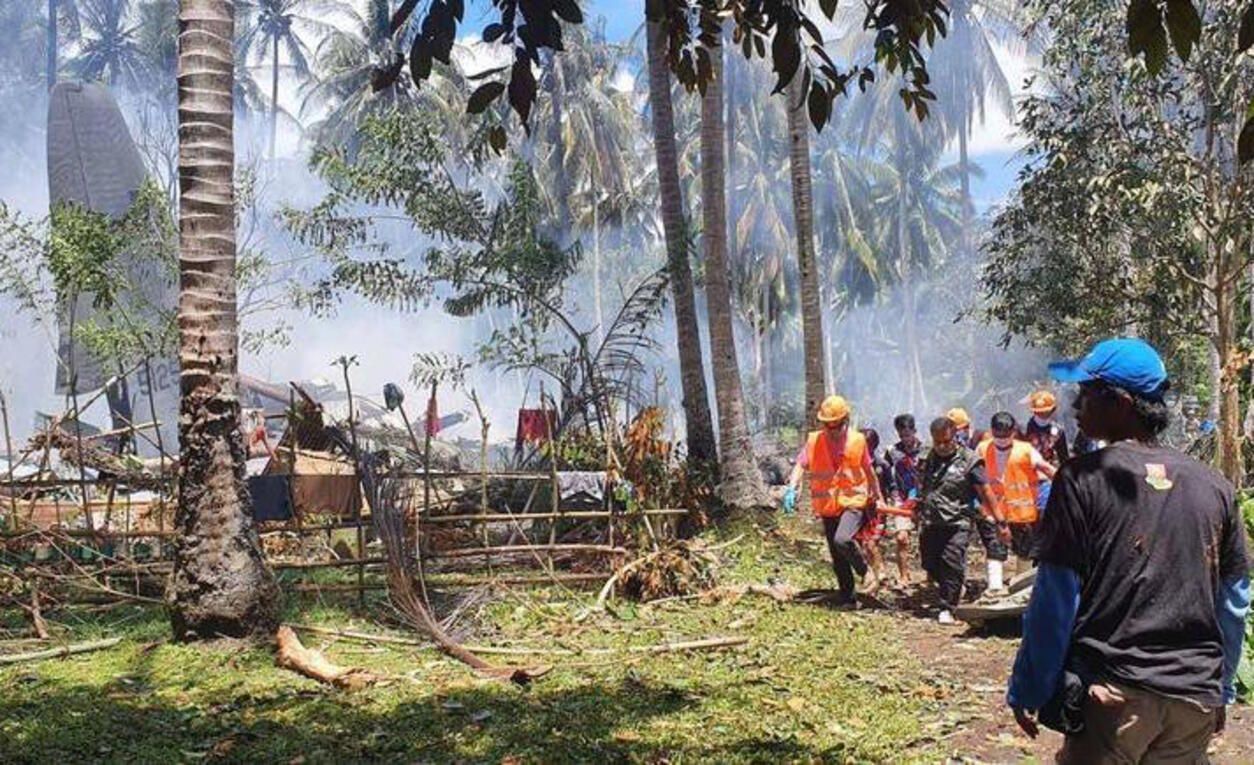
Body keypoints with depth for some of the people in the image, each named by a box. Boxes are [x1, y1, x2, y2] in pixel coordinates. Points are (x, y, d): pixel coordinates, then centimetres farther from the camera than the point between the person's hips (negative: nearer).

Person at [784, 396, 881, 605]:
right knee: (837, 557, 9)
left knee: (842, 540, -27)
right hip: (828, 506, 3)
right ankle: (847, 596, 25)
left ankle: (865, 571, 0)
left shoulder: (857, 440, -3)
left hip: (853, 502, -3)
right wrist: (792, 487, -22)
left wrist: (877, 496, 17)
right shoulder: (814, 440, -3)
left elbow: (869, 470, 9)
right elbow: (800, 465, -5)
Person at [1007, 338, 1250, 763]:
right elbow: (1233, 603, 11)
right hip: (1197, 698, 5)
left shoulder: (1082, 479, -10)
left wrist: (1027, 692, 0)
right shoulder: (1214, 488, 4)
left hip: (1113, 694, -4)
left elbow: (1055, 601, -9)